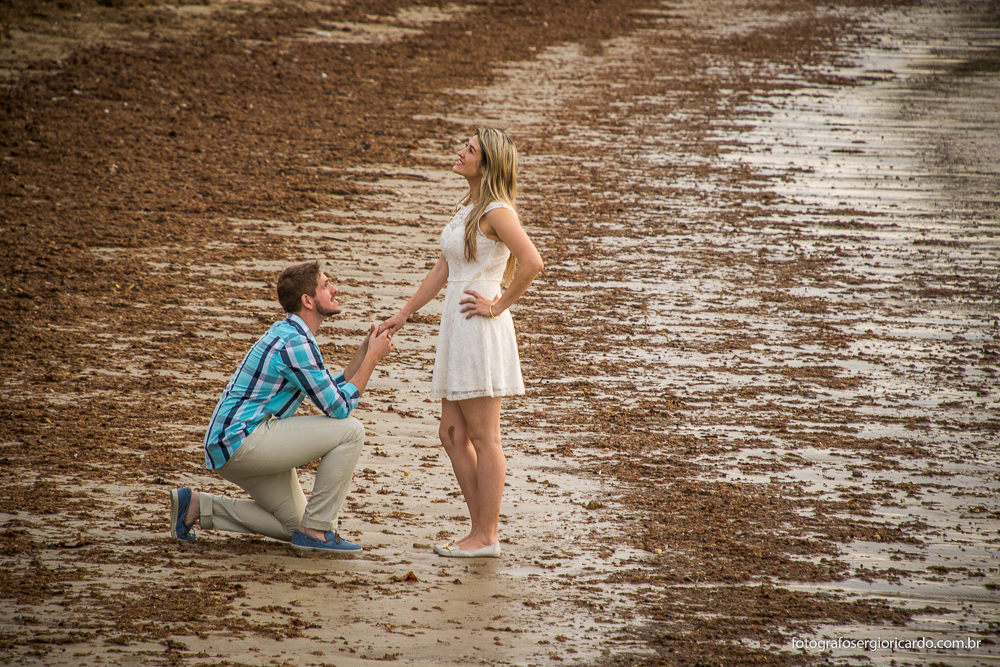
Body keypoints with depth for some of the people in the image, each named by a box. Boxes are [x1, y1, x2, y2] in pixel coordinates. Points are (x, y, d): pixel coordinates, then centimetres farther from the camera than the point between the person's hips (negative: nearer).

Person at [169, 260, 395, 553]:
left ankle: (198, 506, 13)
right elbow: (338, 408, -15)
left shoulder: (289, 332, 15)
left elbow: (333, 391, 20)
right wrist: (372, 358, -8)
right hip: (242, 438, -11)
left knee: (293, 524, 18)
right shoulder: (295, 343, -18)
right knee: (350, 431, -14)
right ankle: (316, 529, -7)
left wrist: (365, 350, 11)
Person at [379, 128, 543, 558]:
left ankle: (486, 537, 1)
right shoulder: (465, 209, 17)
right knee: (453, 437, 11)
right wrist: (403, 316, 19)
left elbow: (532, 262, -25)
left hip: (480, 329, -10)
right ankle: (481, 531, 15)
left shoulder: (496, 211, -11)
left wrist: (499, 306, -15)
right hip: (457, 330, 10)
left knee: (483, 438, -4)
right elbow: (442, 271, 22)